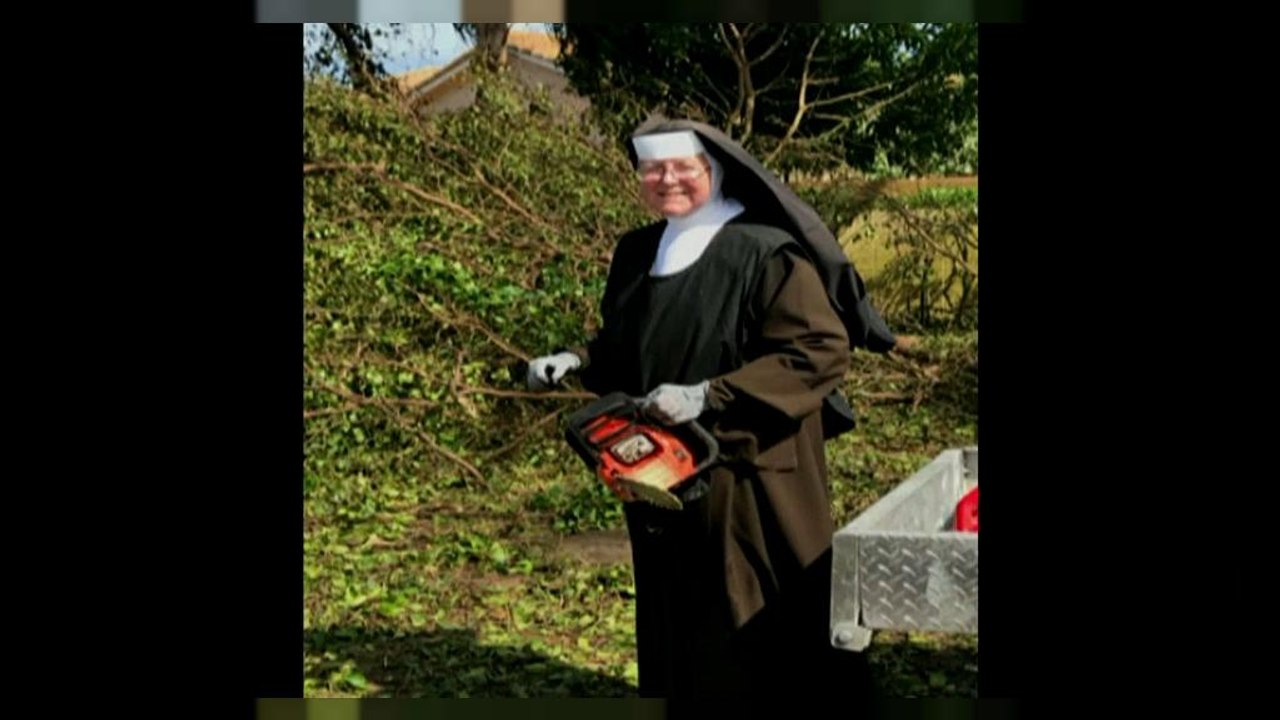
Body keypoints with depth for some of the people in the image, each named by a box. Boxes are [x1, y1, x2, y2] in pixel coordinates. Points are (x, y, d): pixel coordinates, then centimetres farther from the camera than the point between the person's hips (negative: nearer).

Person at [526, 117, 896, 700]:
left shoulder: (766, 252, -12)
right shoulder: (637, 254, 11)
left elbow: (821, 351, -18)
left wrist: (709, 397, -24)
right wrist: (575, 363, 0)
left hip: (748, 481, -7)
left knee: (755, 632, -1)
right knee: (675, 626, 13)